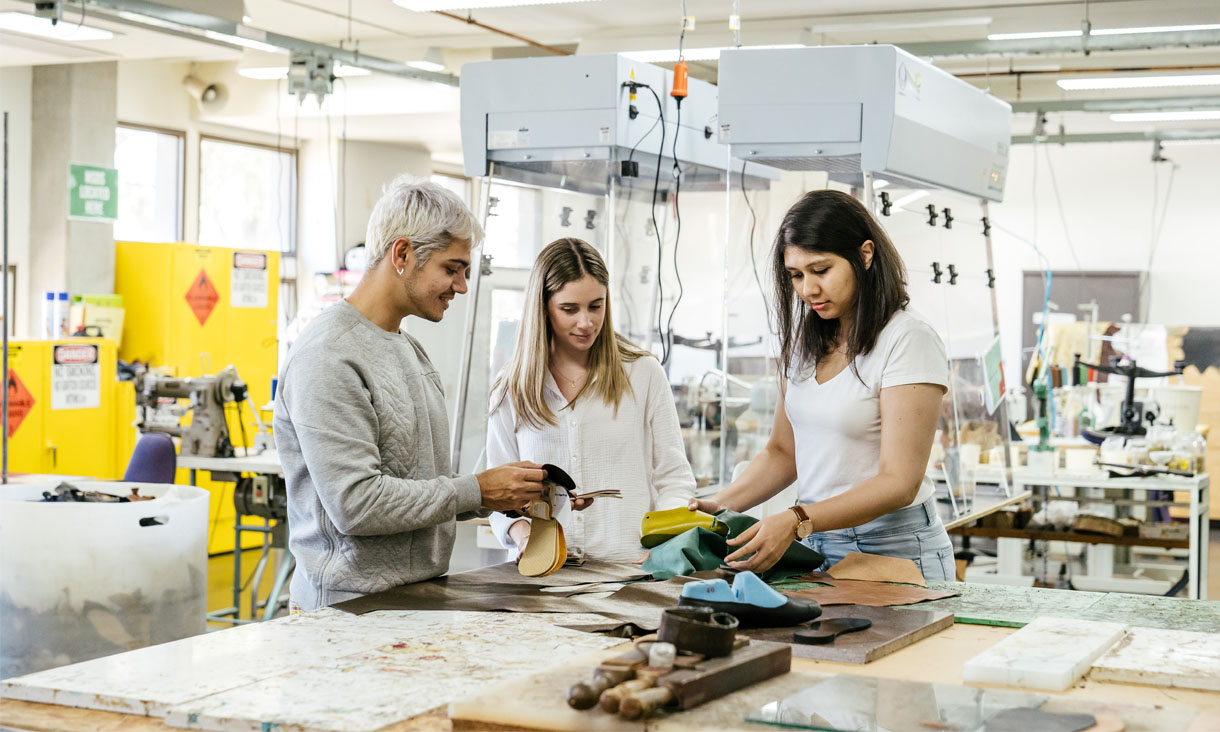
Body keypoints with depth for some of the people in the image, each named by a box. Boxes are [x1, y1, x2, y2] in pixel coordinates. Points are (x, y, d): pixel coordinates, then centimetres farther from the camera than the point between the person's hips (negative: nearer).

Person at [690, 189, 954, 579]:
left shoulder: (910, 341, -10)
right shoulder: (805, 341, 13)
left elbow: (899, 483, -16)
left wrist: (797, 521, -27)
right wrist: (719, 506, 3)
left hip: (894, 548, -6)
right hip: (816, 545, 6)